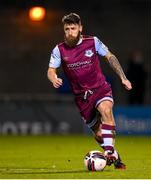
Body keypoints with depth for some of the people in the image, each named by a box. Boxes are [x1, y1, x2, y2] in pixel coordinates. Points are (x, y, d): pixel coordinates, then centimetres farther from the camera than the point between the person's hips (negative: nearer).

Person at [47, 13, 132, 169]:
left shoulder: (93, 42, -2)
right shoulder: (59, 50, -1)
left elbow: (110, 57, 8)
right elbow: (51, 70, -2)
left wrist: (123, 77, 4)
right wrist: (54, 79, -27)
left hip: (101, 89, -2)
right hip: (81, 95, 2)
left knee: (106, 110, -34)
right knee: (98, 134, 2)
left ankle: (109, 152, -37)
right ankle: (115, 157, 26)